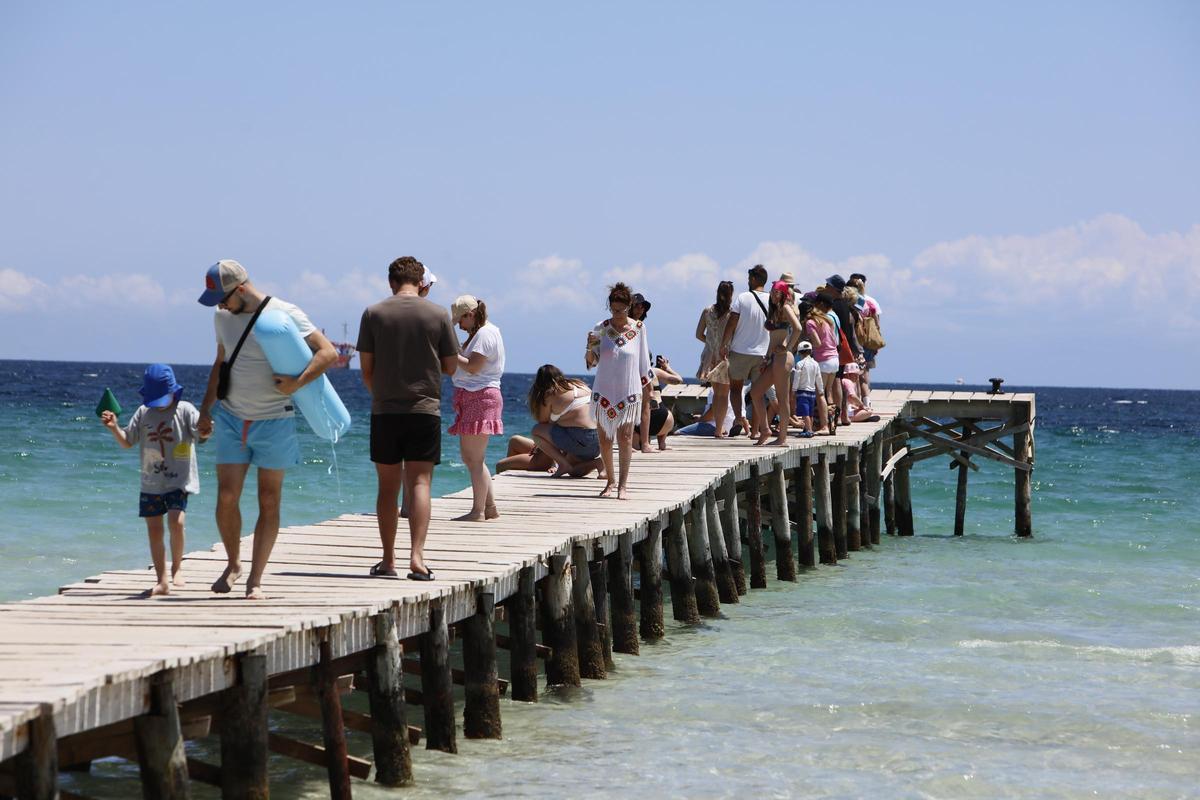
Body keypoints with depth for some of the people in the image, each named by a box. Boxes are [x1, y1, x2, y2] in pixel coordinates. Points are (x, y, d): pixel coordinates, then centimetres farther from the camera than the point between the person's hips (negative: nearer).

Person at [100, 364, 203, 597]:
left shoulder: (185, 411, -5)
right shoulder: (143, 413, 5)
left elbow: (201, 434, -16)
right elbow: (127, 441, 12)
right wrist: (114, 427, -5)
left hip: (179, 481, -4)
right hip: (151, 483, 4)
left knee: (176, 522, -21)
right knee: (154, 530, 5)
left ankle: (177, 567, 2)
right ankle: (162, 582, 14)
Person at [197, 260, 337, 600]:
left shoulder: (285, 315, -11)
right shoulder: (223, 317, 7)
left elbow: (329, 353, -14)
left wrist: (296, 383, -24)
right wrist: (205, 410, 19)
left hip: (274, 421, -4)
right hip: (230, 418, 4)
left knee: (269, 502, 0)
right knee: (227, 496, -5)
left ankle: (255, 579, 5)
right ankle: (233, 564, 16)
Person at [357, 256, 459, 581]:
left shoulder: (374, 314, 0)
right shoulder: (438, 315, -1)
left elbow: (366, 369, 2)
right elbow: (451, 367, 4)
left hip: (385, 411, 1)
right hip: (425, 409, -1)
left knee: (388, 486, 9)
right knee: (419, 483, -3)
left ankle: (388, 560, 13)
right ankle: (417, 556, -16)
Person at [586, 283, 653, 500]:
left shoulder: (638, 328, -1)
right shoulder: (601, 328, -1)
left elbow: (643, 359, 10)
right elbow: (591, 362, -2)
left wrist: (647, 383, 15)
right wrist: (591, 348, -21)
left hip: (629, 392, -1)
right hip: (604, 391, 1)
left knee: (625, 438, -9)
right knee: (604, 439, 5)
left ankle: (623, 485, -9)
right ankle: (610, 480, 21)